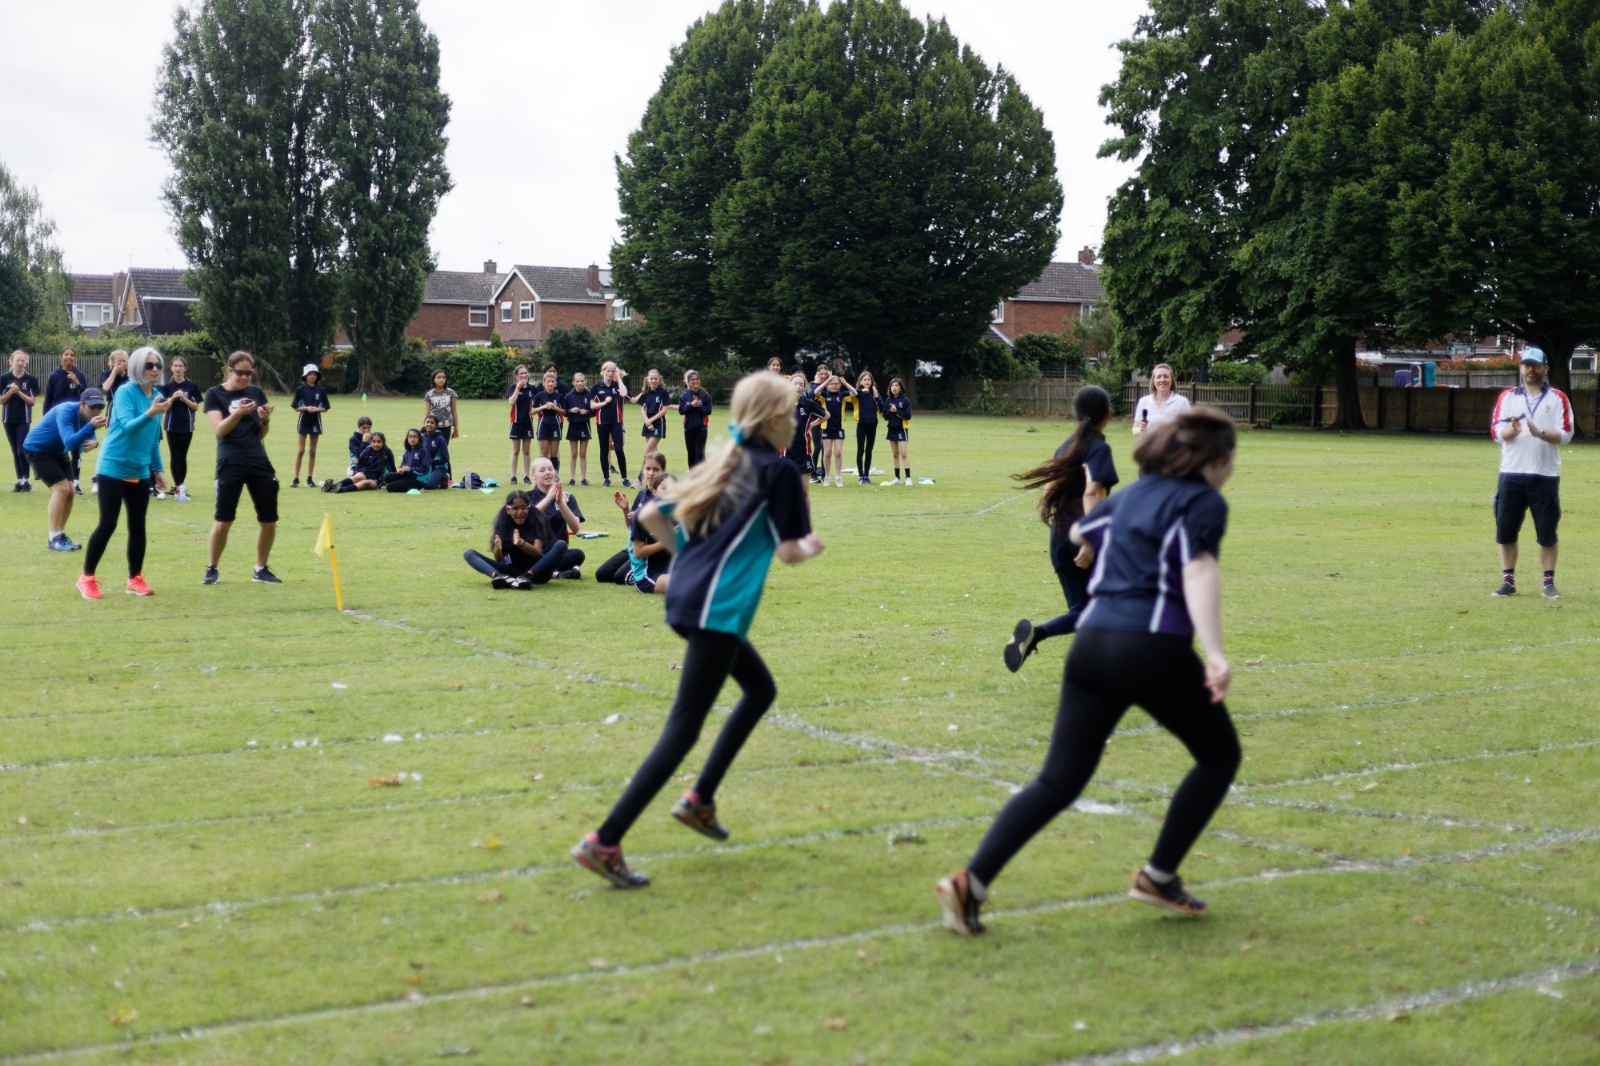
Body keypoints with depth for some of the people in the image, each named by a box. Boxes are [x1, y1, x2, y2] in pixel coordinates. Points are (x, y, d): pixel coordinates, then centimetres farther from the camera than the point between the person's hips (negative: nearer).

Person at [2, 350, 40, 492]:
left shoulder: (31, 379, -3)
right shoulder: (4, 378, 0)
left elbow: (33, 401, -5)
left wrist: (19, 392, -16)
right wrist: (10, 392, -16)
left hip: (24, 420, -2)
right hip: (9, 420, 2)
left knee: (22, 451, -11)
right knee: (15, 452, 7)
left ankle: (26, 481, -2)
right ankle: (19, 481, 12)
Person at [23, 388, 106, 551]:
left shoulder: (87, 415, -12)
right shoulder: (66, 412, -35)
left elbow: (88, 435, 1)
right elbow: (69, 442, -47)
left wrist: (93, 442, -24)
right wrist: (91, 426, -60)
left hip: (57, 451, 8)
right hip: (37, 448, -8)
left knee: (69, 491, 5)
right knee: (61, 488, -19)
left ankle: (60, 535, 19)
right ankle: (53, 539, -13)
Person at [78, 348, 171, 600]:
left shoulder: (157, 395, 5)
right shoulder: (125, 392, -13)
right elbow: (126, 426, -26)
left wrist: (158, 469, 16)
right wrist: (150, 413, -41)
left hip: (140, 471, 6)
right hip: (114, 468, -6)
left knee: (138, 525, 7)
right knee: (107, 524, -5)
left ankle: (135, 579, 17)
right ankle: (86, 578, 7)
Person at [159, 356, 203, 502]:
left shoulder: (192, 386, 1)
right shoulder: (167, 387, 2)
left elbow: (196, 407, 0)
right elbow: (164, 408, 1)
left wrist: (184, 399, -14)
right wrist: (173, 398, -15)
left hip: (187, 426, 0)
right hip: (172, 426, 0)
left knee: (183, 457, 7)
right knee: (175, 457, -4)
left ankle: (180, 487, 14)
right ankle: (180, 487, -9)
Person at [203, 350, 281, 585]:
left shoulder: (257, 392, 9)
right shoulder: (215, 394, -1)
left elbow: (263, 433, 13)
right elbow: (219, 430, -12)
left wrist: (265, 419, -8)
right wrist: (238, 413, -27)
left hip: (258, 460, 4)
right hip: (230, 463, -4)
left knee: (269, 519, 3)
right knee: (223, 519, -5)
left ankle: (261, 570, 18)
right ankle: (211, 569, 11)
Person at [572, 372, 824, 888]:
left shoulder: (720, 465, 15)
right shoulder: (779, 471, -5)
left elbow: (650, 514, 13)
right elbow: (789, 551, -4)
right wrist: (812, 546, 18)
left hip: (685, 597, 9)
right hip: (716, 611, -9)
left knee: (760, 689, 26)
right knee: (683, 728, -8)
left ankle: (700, 799, 22)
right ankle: (604, 842, -13)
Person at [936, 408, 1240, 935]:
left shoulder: (1131, 495, 21)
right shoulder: (1203, 503, 2)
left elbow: (1077, 532, 39)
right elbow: (1198, 573, -15)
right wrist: (1214, 653, -25)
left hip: (1092, 644, 6)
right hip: (1155, 649, -6)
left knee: (1059, 781, 5)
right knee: (1220, 756, 18)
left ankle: (971, 881, -10)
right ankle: (1158, 876, 16)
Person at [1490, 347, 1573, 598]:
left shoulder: (1558, 398, 5)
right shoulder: (1507, 397, 10)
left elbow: (1565, 434, -4)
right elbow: (1496, 430, 0)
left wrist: (1540, 433, -22)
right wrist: (1512, 430, -23)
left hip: (1545, 476, -2)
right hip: (1511, 474, 2)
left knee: (1547, 533, 0)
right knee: (1506, 530, 3)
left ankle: (1549, 582, 10)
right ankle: (1508, 581, 13)